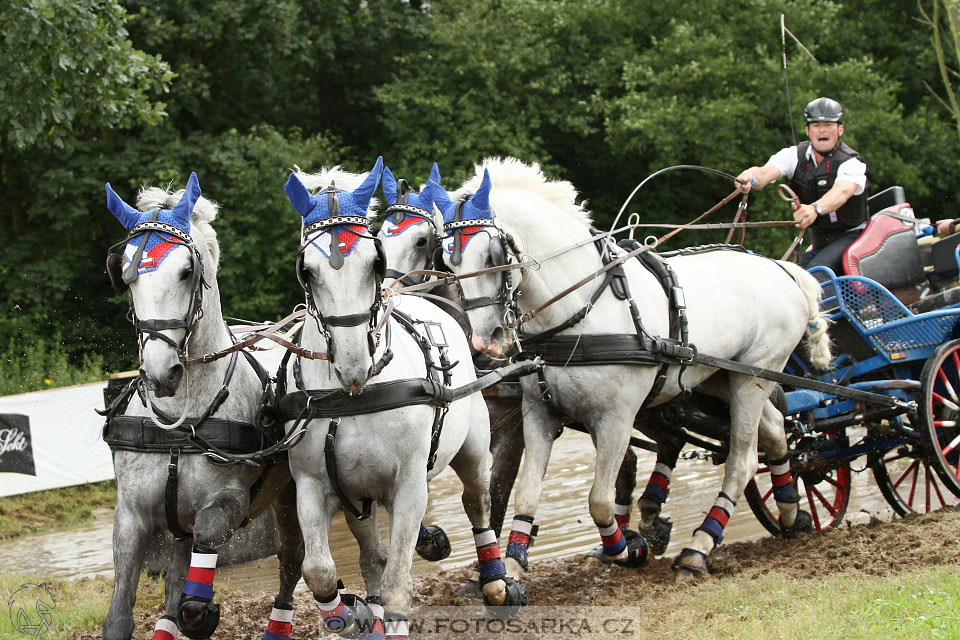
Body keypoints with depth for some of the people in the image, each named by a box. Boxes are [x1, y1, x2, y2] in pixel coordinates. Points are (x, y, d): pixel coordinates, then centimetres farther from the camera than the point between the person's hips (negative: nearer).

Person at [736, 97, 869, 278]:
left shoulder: (852, 162, -12)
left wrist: (815, 209, -56)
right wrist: (750, 177, -44)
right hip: (818, 243, 6)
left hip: (850, 236, -6)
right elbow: (766, 172, -17)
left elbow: (842, 192, -33)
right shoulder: (795, 156, 2)